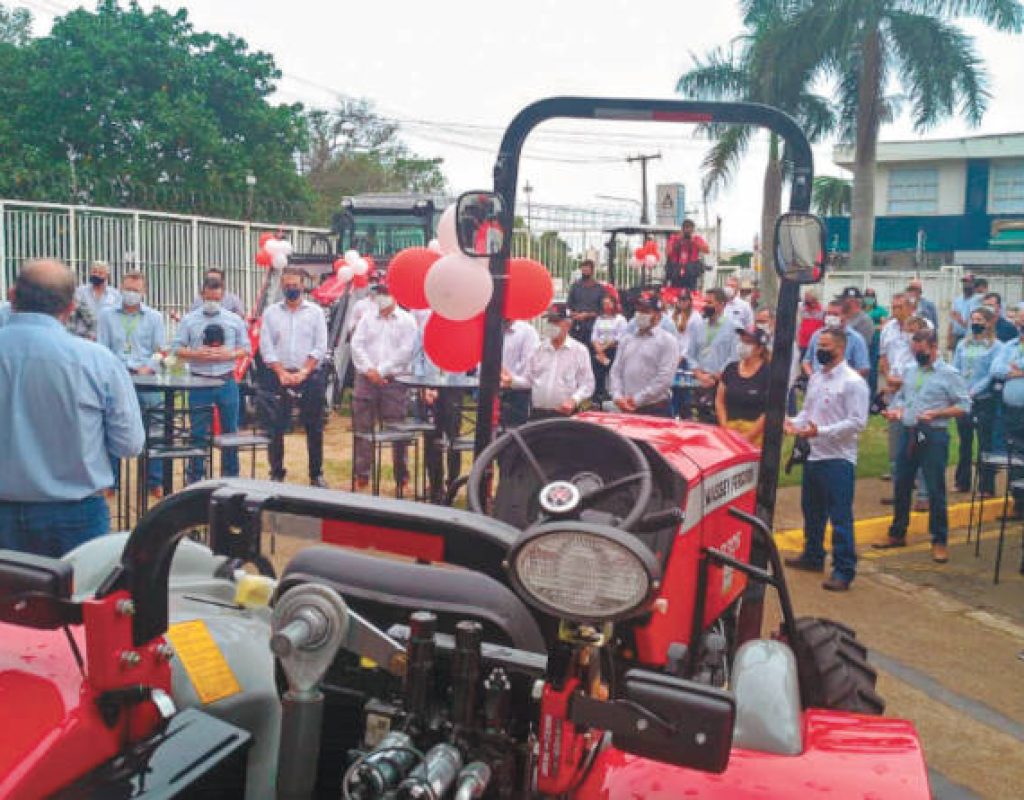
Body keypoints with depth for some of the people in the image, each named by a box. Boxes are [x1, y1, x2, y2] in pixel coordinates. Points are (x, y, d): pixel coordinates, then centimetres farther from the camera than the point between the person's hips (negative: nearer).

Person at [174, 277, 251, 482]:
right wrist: (196, 354, -15)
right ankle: (195, 477, 13)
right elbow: (178, 349, 4)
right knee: (198, 432, 3)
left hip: (227, 382, 1)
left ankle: (230, 477, 20)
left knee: (230, 430, 9)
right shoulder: (189, 320, 5)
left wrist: (230, 354, -11)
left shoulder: (235, 320, 7)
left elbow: (246, 348, 9)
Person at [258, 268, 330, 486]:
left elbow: (320, 347, -2)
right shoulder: (271, 312, 6)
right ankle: (276, 474, 13)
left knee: (314, 427, 5)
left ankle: (316, 474, 15)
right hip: (278, 377, 1)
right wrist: (282, 373, -9)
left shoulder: (315, 311, 4)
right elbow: (266, 347, 1)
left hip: (310, 377, -1)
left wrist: (303, 373, -11)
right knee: (275, 428, 2)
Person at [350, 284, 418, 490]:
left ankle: (401, 476, 8)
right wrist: (369, 369, -8)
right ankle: (361, 473, 10)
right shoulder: (367, 318, 13)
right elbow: (357, 344, 5)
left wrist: (381, 370, -11)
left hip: (394, 380, -3)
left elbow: (406, 350, -6)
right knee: (363, 426, 3)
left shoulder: (407, 320, 3)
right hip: (366, 379, 3)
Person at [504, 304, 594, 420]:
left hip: (565, 414, -4)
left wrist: (574, 400, -18)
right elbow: (527, 379, 14)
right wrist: (512, 380, -6)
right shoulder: (539, 349, 12)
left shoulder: (579, 350, 1)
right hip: (538, 414, 4)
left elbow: (587, 384, -2)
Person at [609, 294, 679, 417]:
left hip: (656, 411, -5)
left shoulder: (667, 340, -2)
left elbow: (665, 378, -12)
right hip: (627, 409, 5)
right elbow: (616, 371, 12)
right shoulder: (626, 340, 15)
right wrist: (617, 396, -6)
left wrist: (638, 399, -14)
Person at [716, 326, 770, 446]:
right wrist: (725, 428, 1)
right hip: (729, 430, 4)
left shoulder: (768, 373, -4)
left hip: (755, 434, -4)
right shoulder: (730, 369, 11)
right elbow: (720, 401, 13)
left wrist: (748, 436, -10)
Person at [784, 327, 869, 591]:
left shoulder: (852, 382, -12)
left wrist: (820, 431, -24)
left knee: (840, 517, -5)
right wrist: (794, 422, 0)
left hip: (838, 459, -8)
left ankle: (844, 570, 2)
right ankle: (813, 556, 36)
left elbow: (858, 422, -18)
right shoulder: (816, 378, 13)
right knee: (812, 511, 20)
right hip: (813, 455, 8)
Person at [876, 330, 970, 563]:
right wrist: (896, 410, -1)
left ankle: (939, 541, 9)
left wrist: (934, 414, -18)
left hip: (933, 436, -6)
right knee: (902, 485, 12)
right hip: (907, 433, 6)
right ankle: (897, 534, 26)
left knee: (935, 489, -2)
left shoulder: (949, 374, -5)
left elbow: (964, 405, -7)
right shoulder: (909, 372, 12)